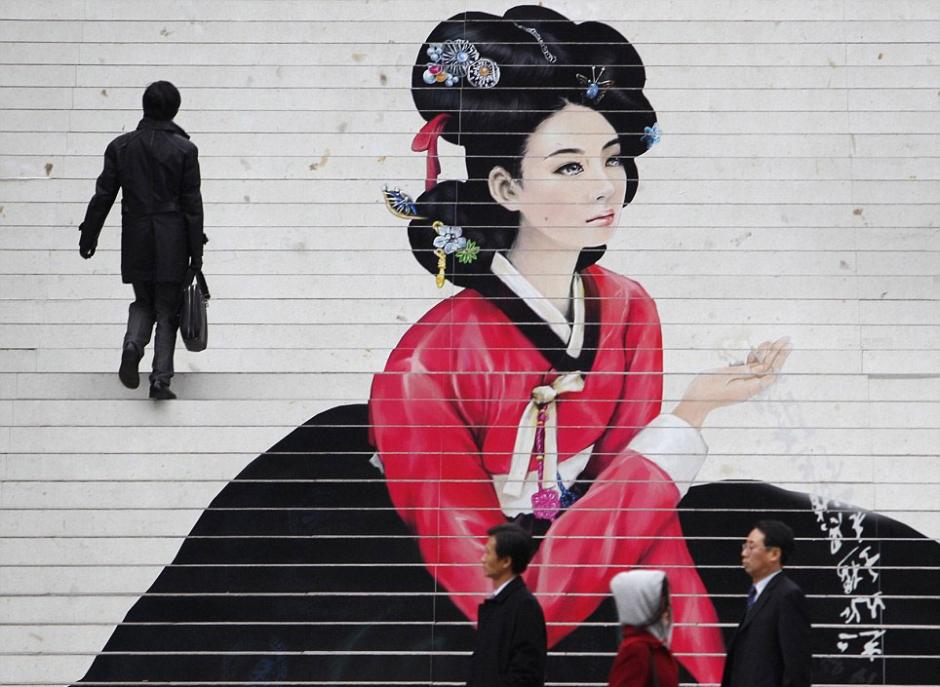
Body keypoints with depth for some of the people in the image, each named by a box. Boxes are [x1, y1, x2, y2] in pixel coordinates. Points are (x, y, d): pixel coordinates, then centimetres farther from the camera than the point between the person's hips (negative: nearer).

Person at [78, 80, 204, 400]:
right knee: (167, 310, 6)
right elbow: (192, 205, -5)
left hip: (136, 242, 2)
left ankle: (133, 343, -10)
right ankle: (161, 379, -1)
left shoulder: (121, 147, 0)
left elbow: (103, 196, 2)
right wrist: (196, 253, 0)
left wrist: (88, 237, 13)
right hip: (172, 243, -2)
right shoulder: (184, 150, -7)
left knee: (143, 302, 20)